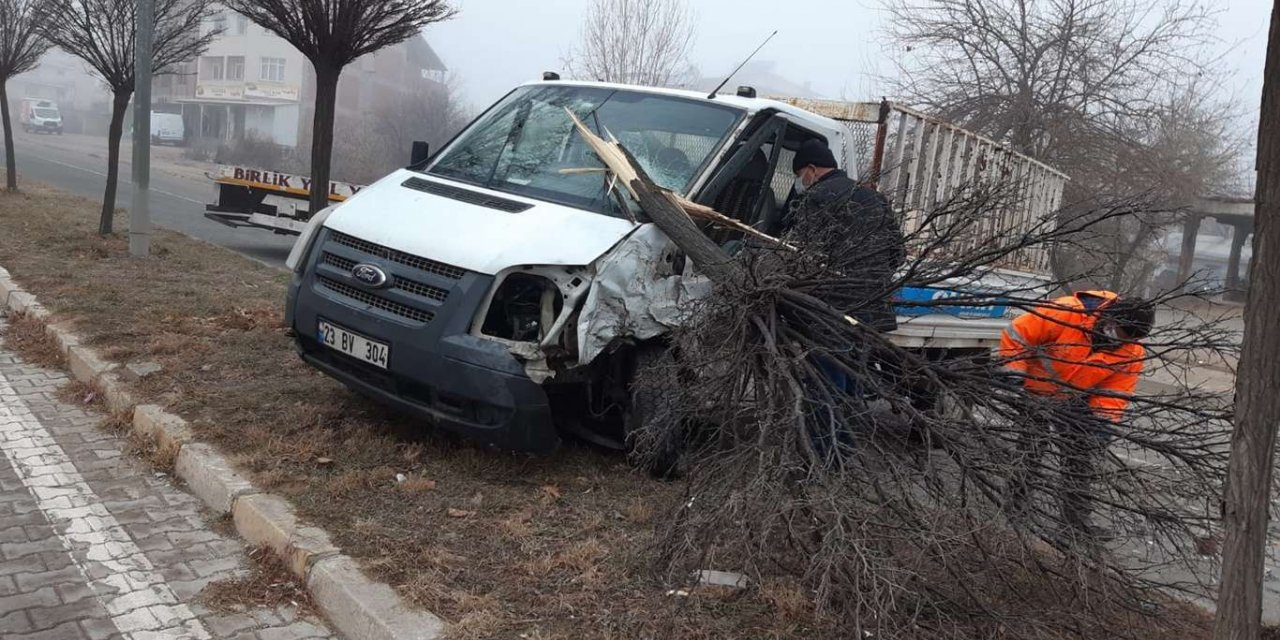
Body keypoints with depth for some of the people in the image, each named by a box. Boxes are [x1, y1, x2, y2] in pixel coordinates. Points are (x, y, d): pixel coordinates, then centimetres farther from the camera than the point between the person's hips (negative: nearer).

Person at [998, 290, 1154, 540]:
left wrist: (1103, 421, -23)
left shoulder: (1131, 354, -15)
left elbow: (1116, 394, -8)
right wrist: (1015, 377, -23)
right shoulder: (1066, 313, -31)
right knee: (1028, 449, -9)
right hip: (1034, 393, -5)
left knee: (1081, 457, 7)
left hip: (1074, 403, 5)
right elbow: (1015, 336, -24)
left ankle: (1076, 516, 21)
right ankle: (1014, 504, 8)